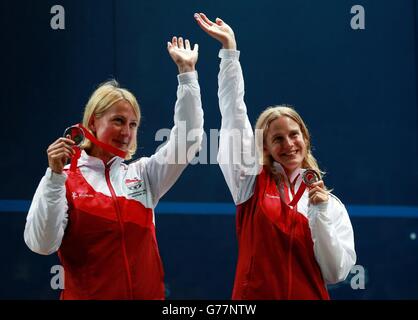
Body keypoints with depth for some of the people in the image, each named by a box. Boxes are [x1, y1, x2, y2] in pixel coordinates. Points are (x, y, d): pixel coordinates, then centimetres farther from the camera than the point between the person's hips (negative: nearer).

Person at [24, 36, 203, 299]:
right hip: (85, 294, -4)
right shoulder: (64, 180, -4)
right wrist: (55, 176, -21)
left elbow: (188, 138, 1)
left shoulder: (142, 176, 8)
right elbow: (42, 244, -15)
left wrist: (187, 72, -1)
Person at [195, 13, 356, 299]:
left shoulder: (330, 203, 1)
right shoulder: (252, 183, 1)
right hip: (253, 295, 0)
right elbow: (233, 114, -2)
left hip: (309, 295, 1)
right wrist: (229, 47, -4)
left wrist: (321, 215, -15)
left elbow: (336, 274, -5)